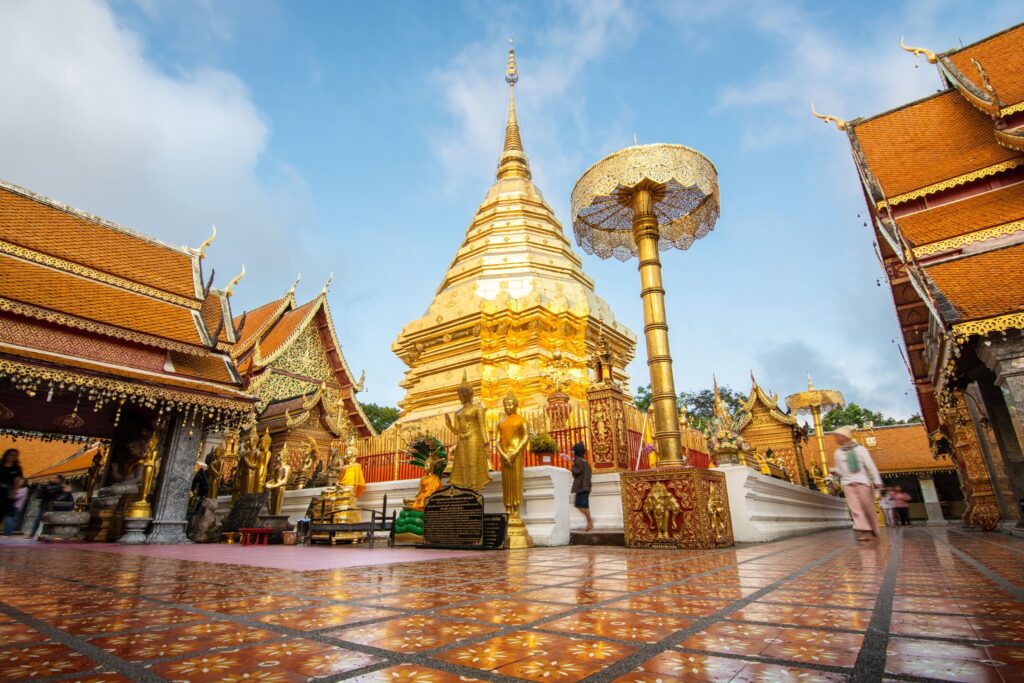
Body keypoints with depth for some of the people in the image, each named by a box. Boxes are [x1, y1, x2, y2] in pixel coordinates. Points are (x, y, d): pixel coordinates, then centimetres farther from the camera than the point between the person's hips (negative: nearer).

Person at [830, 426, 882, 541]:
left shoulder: (860, 449, 2)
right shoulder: (838, 453, 12)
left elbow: (871, 466, -1)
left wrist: (877, 481, -7)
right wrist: (833, 471, -5)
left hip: (862, 480, -3)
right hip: (847, 482, 3)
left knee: (867, 505, -3)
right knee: (854, 506, -7)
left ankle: (873, 530, 13)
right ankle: (865, 531, -11)